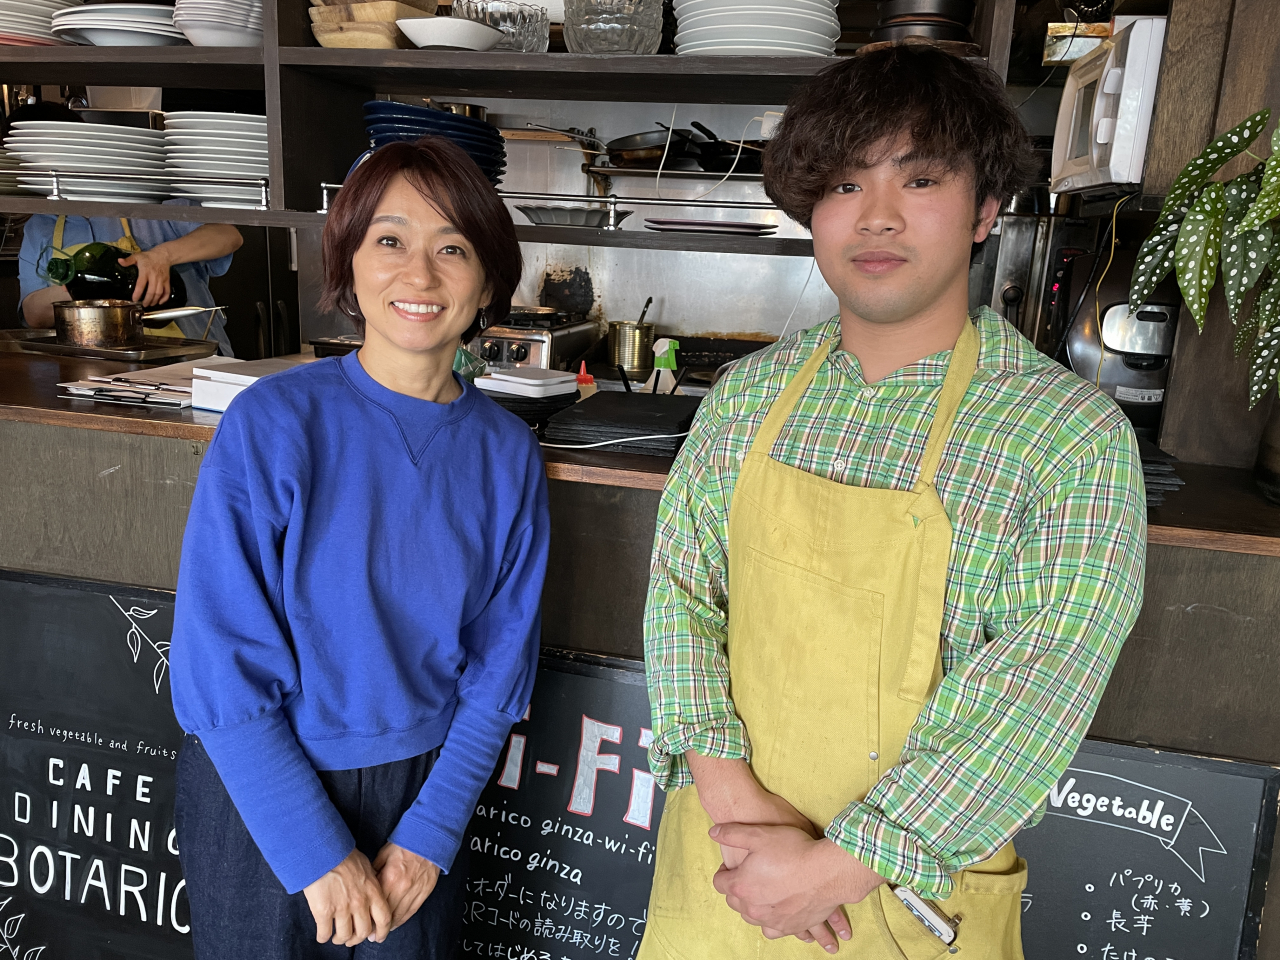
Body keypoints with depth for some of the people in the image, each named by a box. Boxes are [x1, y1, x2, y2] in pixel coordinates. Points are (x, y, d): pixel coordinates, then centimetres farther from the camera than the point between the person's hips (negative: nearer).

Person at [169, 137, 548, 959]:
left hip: (420, 791, 2)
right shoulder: (271, 424, -18)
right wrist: (319, 852, -14)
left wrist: (430, 835, -8)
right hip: (262, 796, -2)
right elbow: (223, 666, -16)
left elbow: (498, 668, -3)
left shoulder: (507, 453, -9)